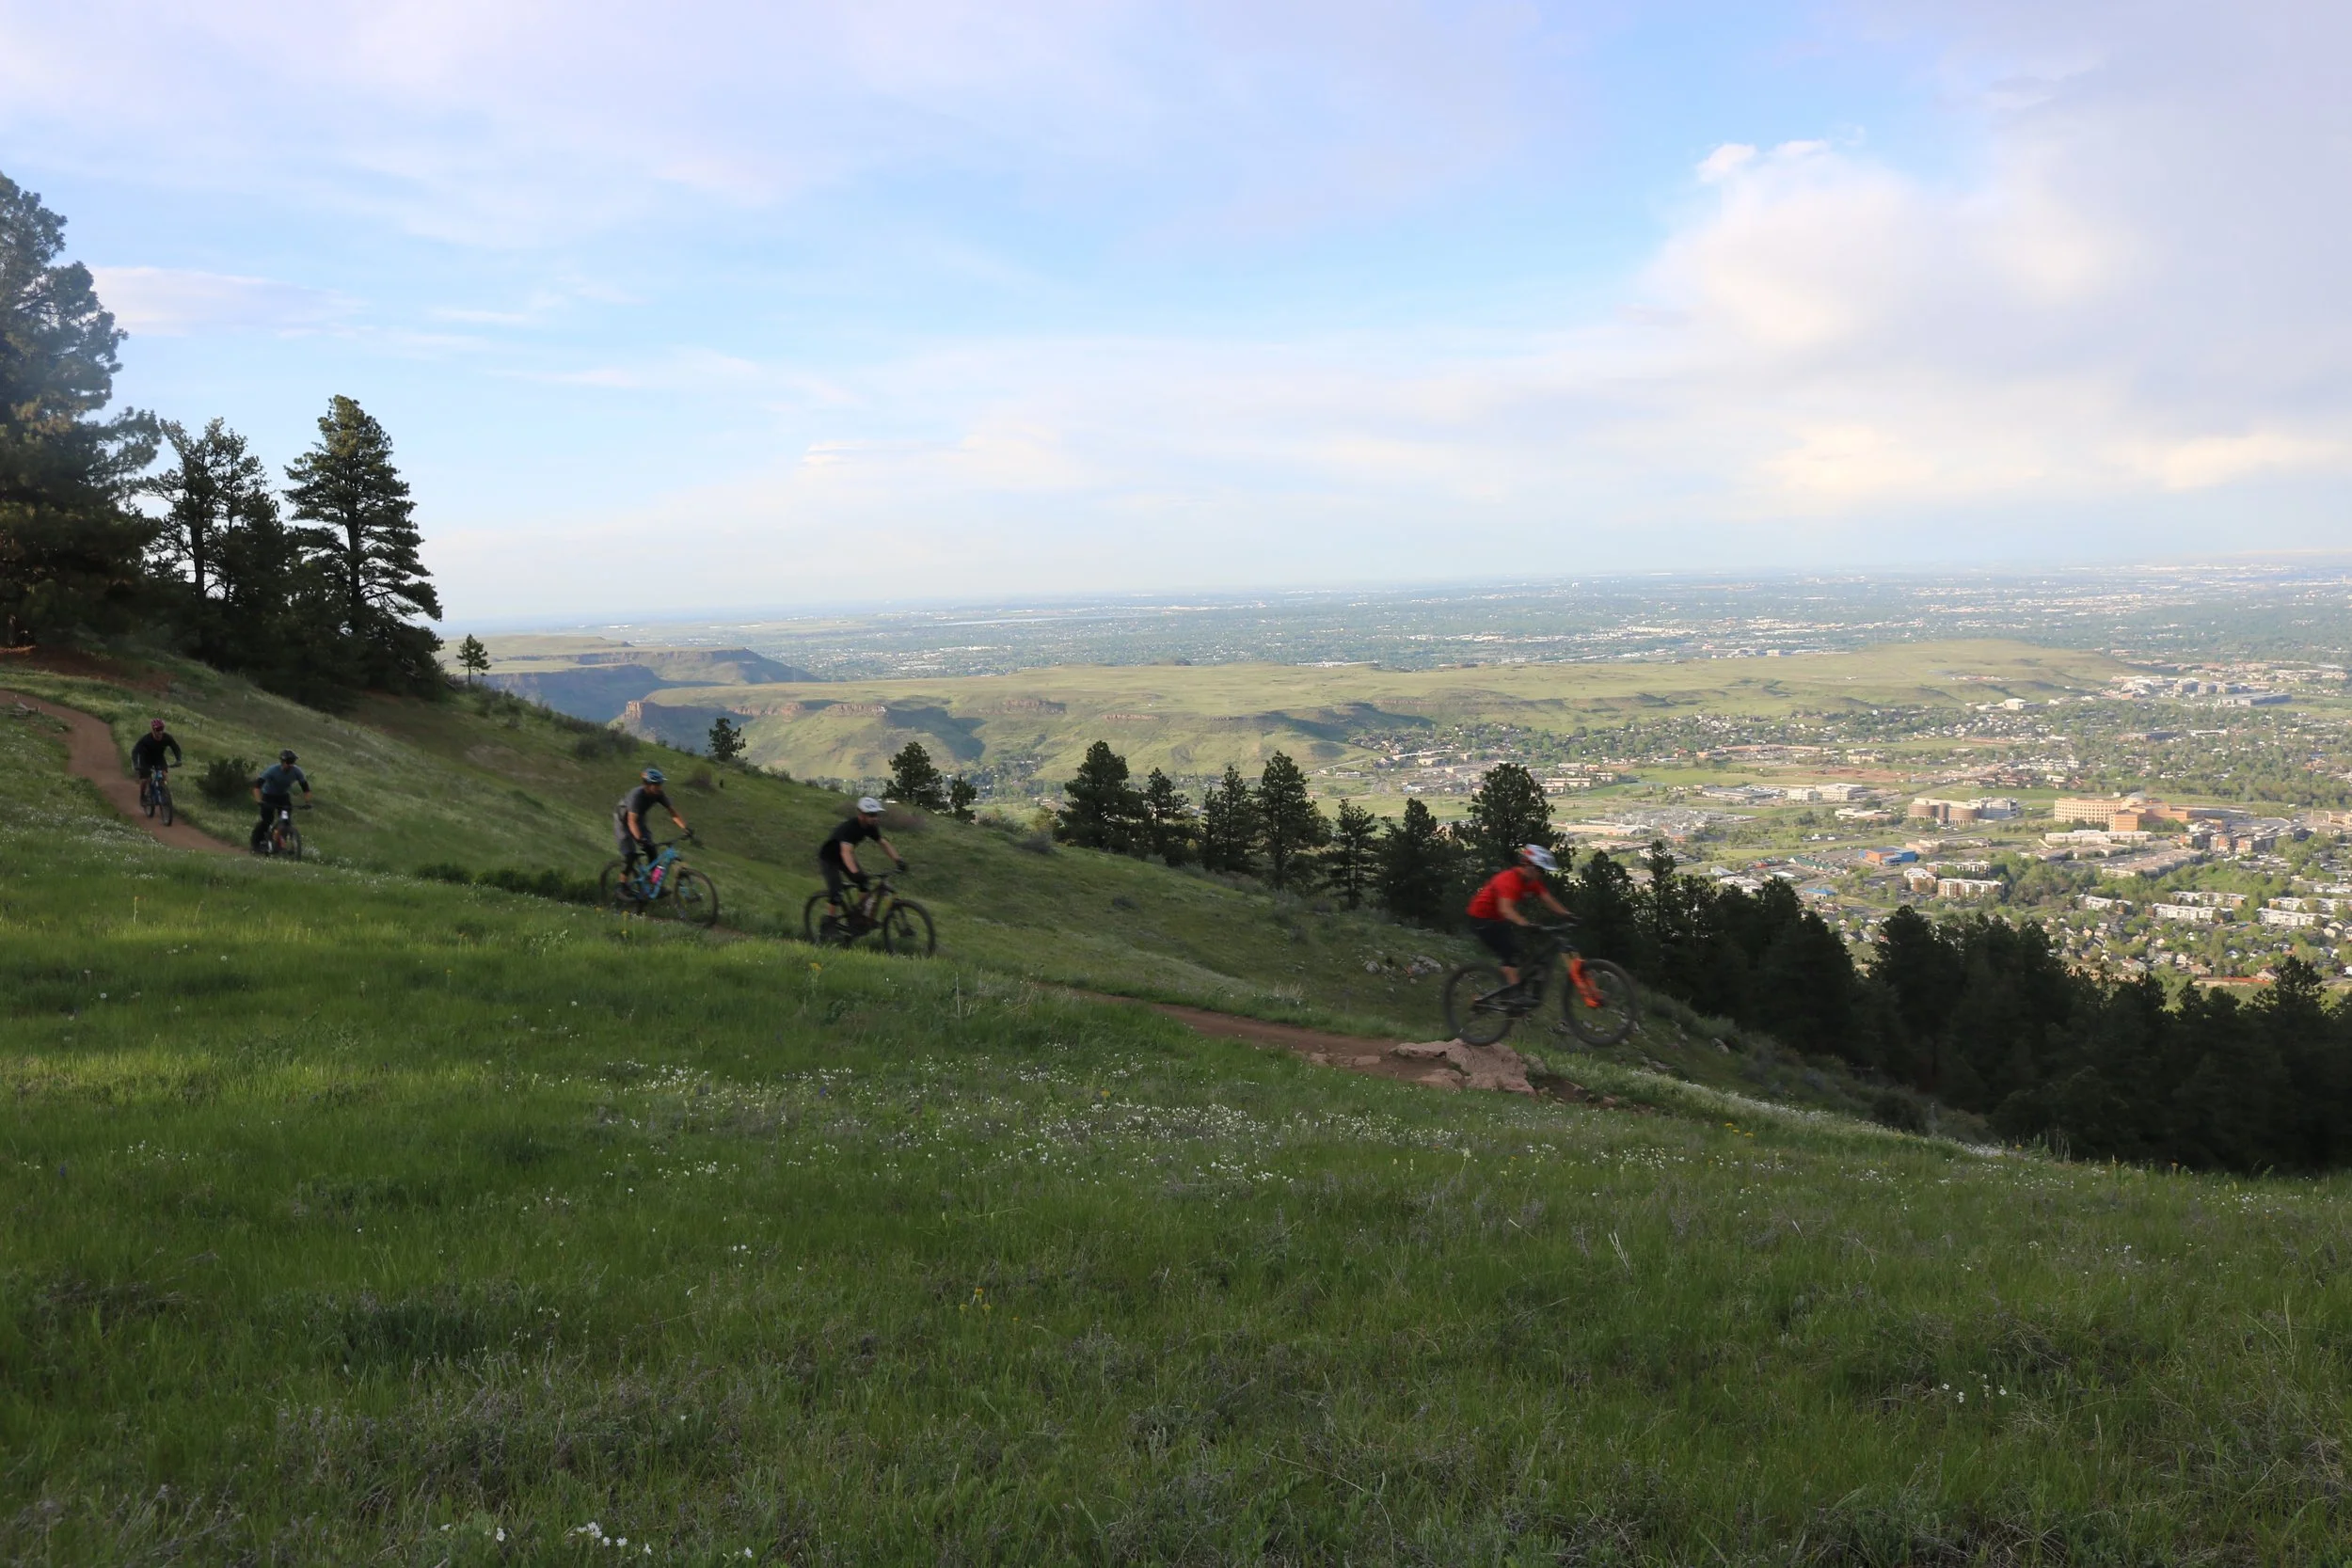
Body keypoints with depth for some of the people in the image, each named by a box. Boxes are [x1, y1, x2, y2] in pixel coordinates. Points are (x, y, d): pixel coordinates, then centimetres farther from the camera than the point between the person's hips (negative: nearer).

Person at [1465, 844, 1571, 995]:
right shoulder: (1509, 879, -30)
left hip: (1497, 919, 9)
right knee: (1510, 953, -18)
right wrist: (1525, 924, -59)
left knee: (1513, 952, 4)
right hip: (1482, 917, -9)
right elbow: (1505, 908, -43)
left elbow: (1549, 900, -11)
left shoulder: (1533, 881, -2)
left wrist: (1566, 915, -28)